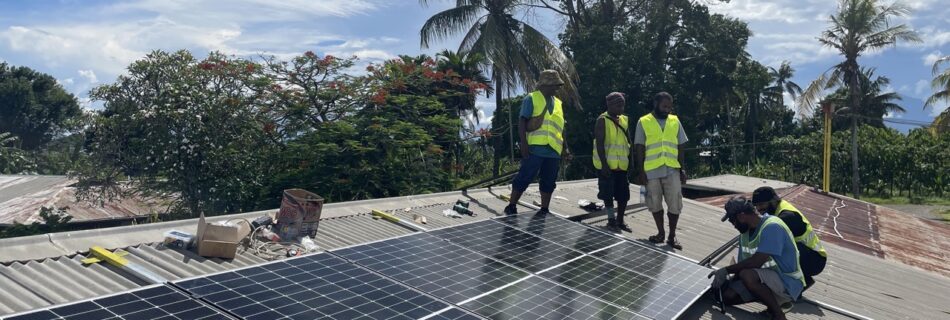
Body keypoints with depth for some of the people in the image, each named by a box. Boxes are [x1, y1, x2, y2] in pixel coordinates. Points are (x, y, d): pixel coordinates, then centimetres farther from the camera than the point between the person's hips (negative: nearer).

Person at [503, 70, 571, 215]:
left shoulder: (558, 102, 19)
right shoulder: (531, 99, -1)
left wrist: (565, 148, 17)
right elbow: (522, 122, -6)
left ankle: (544, 210, 20)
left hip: (554, 151, 6)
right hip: (535, 149, -6)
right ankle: (511, 207, 7)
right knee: (524, 179, -3)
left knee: (548, 182, 10)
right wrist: (523, 143, -16)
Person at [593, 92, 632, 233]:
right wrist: (604, 164, -20)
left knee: (623, 194, 9)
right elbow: (599, 143, -14)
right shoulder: (602, 120, -9)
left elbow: (628, 141, 18)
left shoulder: (624, 120, 12)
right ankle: (611, 221, 14)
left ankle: (620, 221, 23)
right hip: (607, 165, -6)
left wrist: (632, 161, 12)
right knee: (608, 194, 2)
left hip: (622, 165, 6)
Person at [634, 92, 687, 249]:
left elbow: (680, 147, 11)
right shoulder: (643, 122, 1)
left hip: (672, 170, 2)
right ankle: (661, 233, 24)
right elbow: (639, 148, 0)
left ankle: (672, 236, 12)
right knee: (655, 204, 8)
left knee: (675, 204, 0)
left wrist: (683, 168, 5)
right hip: (651, 171, -1)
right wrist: (641, 171, -5)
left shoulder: (675, 121, 8)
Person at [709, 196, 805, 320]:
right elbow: (743, 264, 5)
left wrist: (726, 271, -21)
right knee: (728, 295, -6)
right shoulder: (745, 232, 5)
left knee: (747, 275, -33)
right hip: (766, 279, 9)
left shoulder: (772, 227, -22)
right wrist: (727, 282, -11)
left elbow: (757, 261, -29)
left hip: (788, 283, -8)